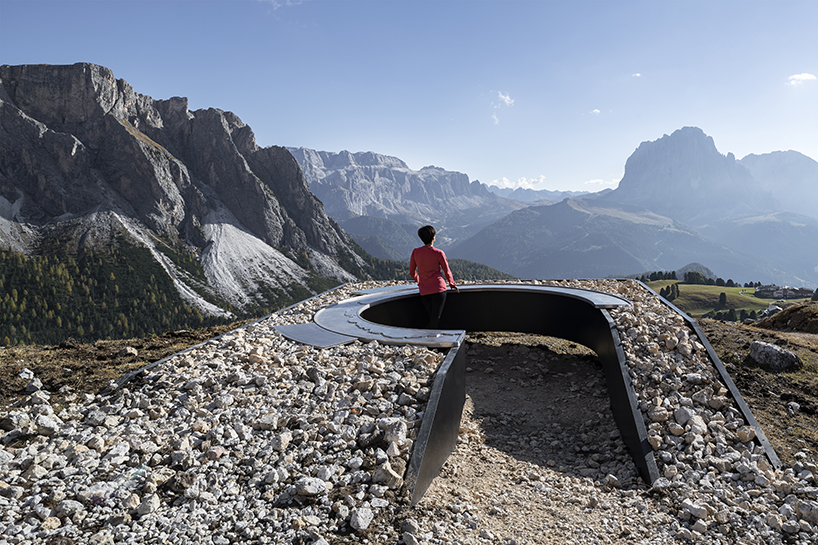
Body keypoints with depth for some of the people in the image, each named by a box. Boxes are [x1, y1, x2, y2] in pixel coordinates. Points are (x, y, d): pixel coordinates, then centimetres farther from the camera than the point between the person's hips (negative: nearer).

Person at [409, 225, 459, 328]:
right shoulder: (439, 253, -6)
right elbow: (447, 271, 6)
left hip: (423, 292, 5)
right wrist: (452, 284, 23)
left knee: (433, 319, 11)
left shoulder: (415, 252, 5)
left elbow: (412, 272, 15)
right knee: (434, 321, -2)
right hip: (438, 289, -5)